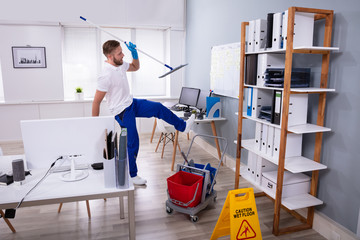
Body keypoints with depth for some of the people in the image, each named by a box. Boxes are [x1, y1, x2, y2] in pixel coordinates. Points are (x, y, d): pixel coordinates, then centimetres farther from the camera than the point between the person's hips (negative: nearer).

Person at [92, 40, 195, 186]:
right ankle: (132, 175, 20)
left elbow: (135, 67, 20)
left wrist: (134, 52, 1)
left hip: (132, 103, 8)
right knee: (132, 144, 1)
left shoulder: (120, 64, -2)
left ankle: (182, 126, 28)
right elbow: (96, 101, -22)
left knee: (158, 108, 9)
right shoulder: (106, 76, -27)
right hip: (122, 112, -8)